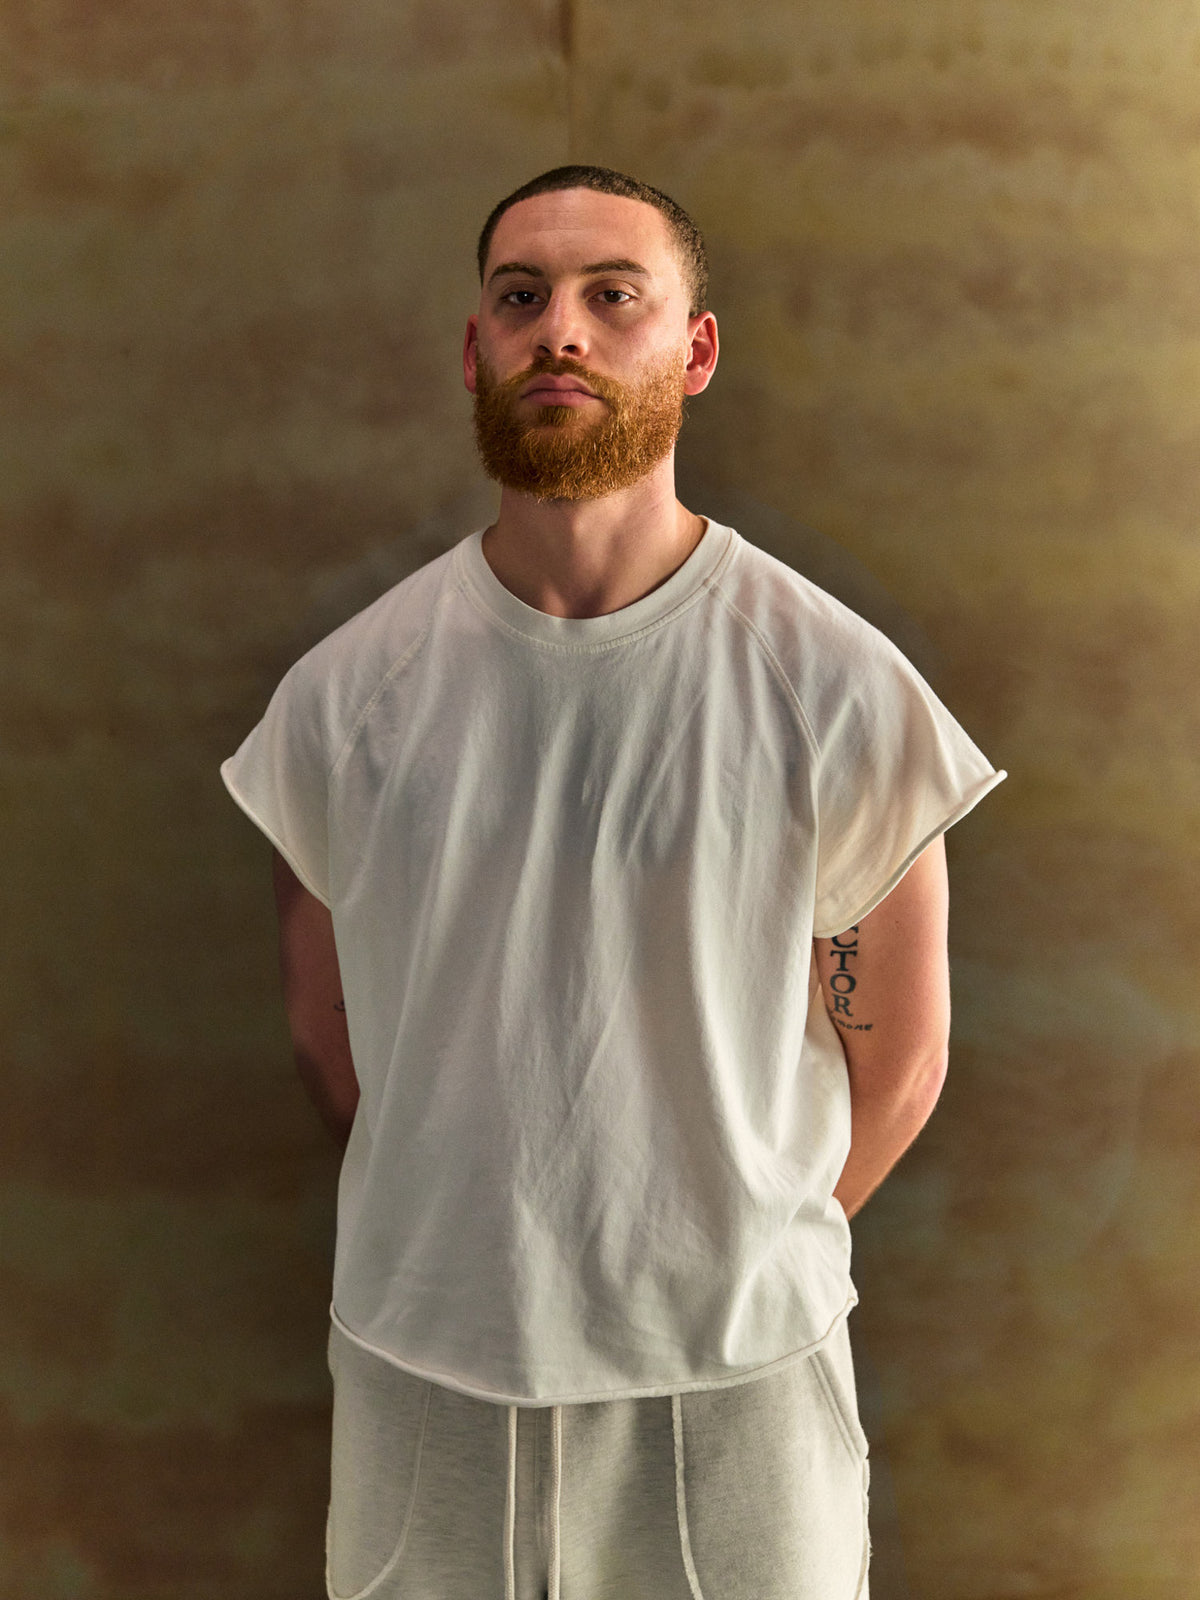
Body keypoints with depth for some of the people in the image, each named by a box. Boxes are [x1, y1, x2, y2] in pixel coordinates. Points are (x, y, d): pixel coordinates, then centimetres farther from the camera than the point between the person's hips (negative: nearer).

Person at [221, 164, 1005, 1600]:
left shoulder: (837, 688, -11)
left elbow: (897, 1065, -2)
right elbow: (325, 1026, 6)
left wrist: (726, 1260, 8)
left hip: (732, 1377, -1)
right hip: (418, 1366, 2)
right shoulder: (344, 692, -6)